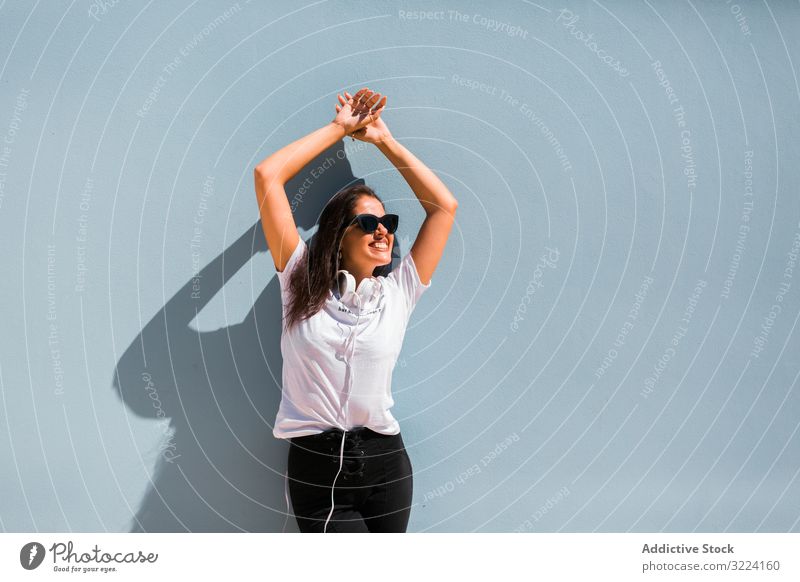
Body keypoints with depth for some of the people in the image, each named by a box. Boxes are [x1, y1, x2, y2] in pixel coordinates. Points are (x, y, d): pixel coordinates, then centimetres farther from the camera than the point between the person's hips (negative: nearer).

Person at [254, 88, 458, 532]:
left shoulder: (399, 292, 5)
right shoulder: (302, 282, 2)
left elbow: (444, 205, 6)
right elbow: (267, 176, -1)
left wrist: (384, 139, 9)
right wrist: (339, 128, 5)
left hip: (386, 466, 2)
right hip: (315, 467, -2)